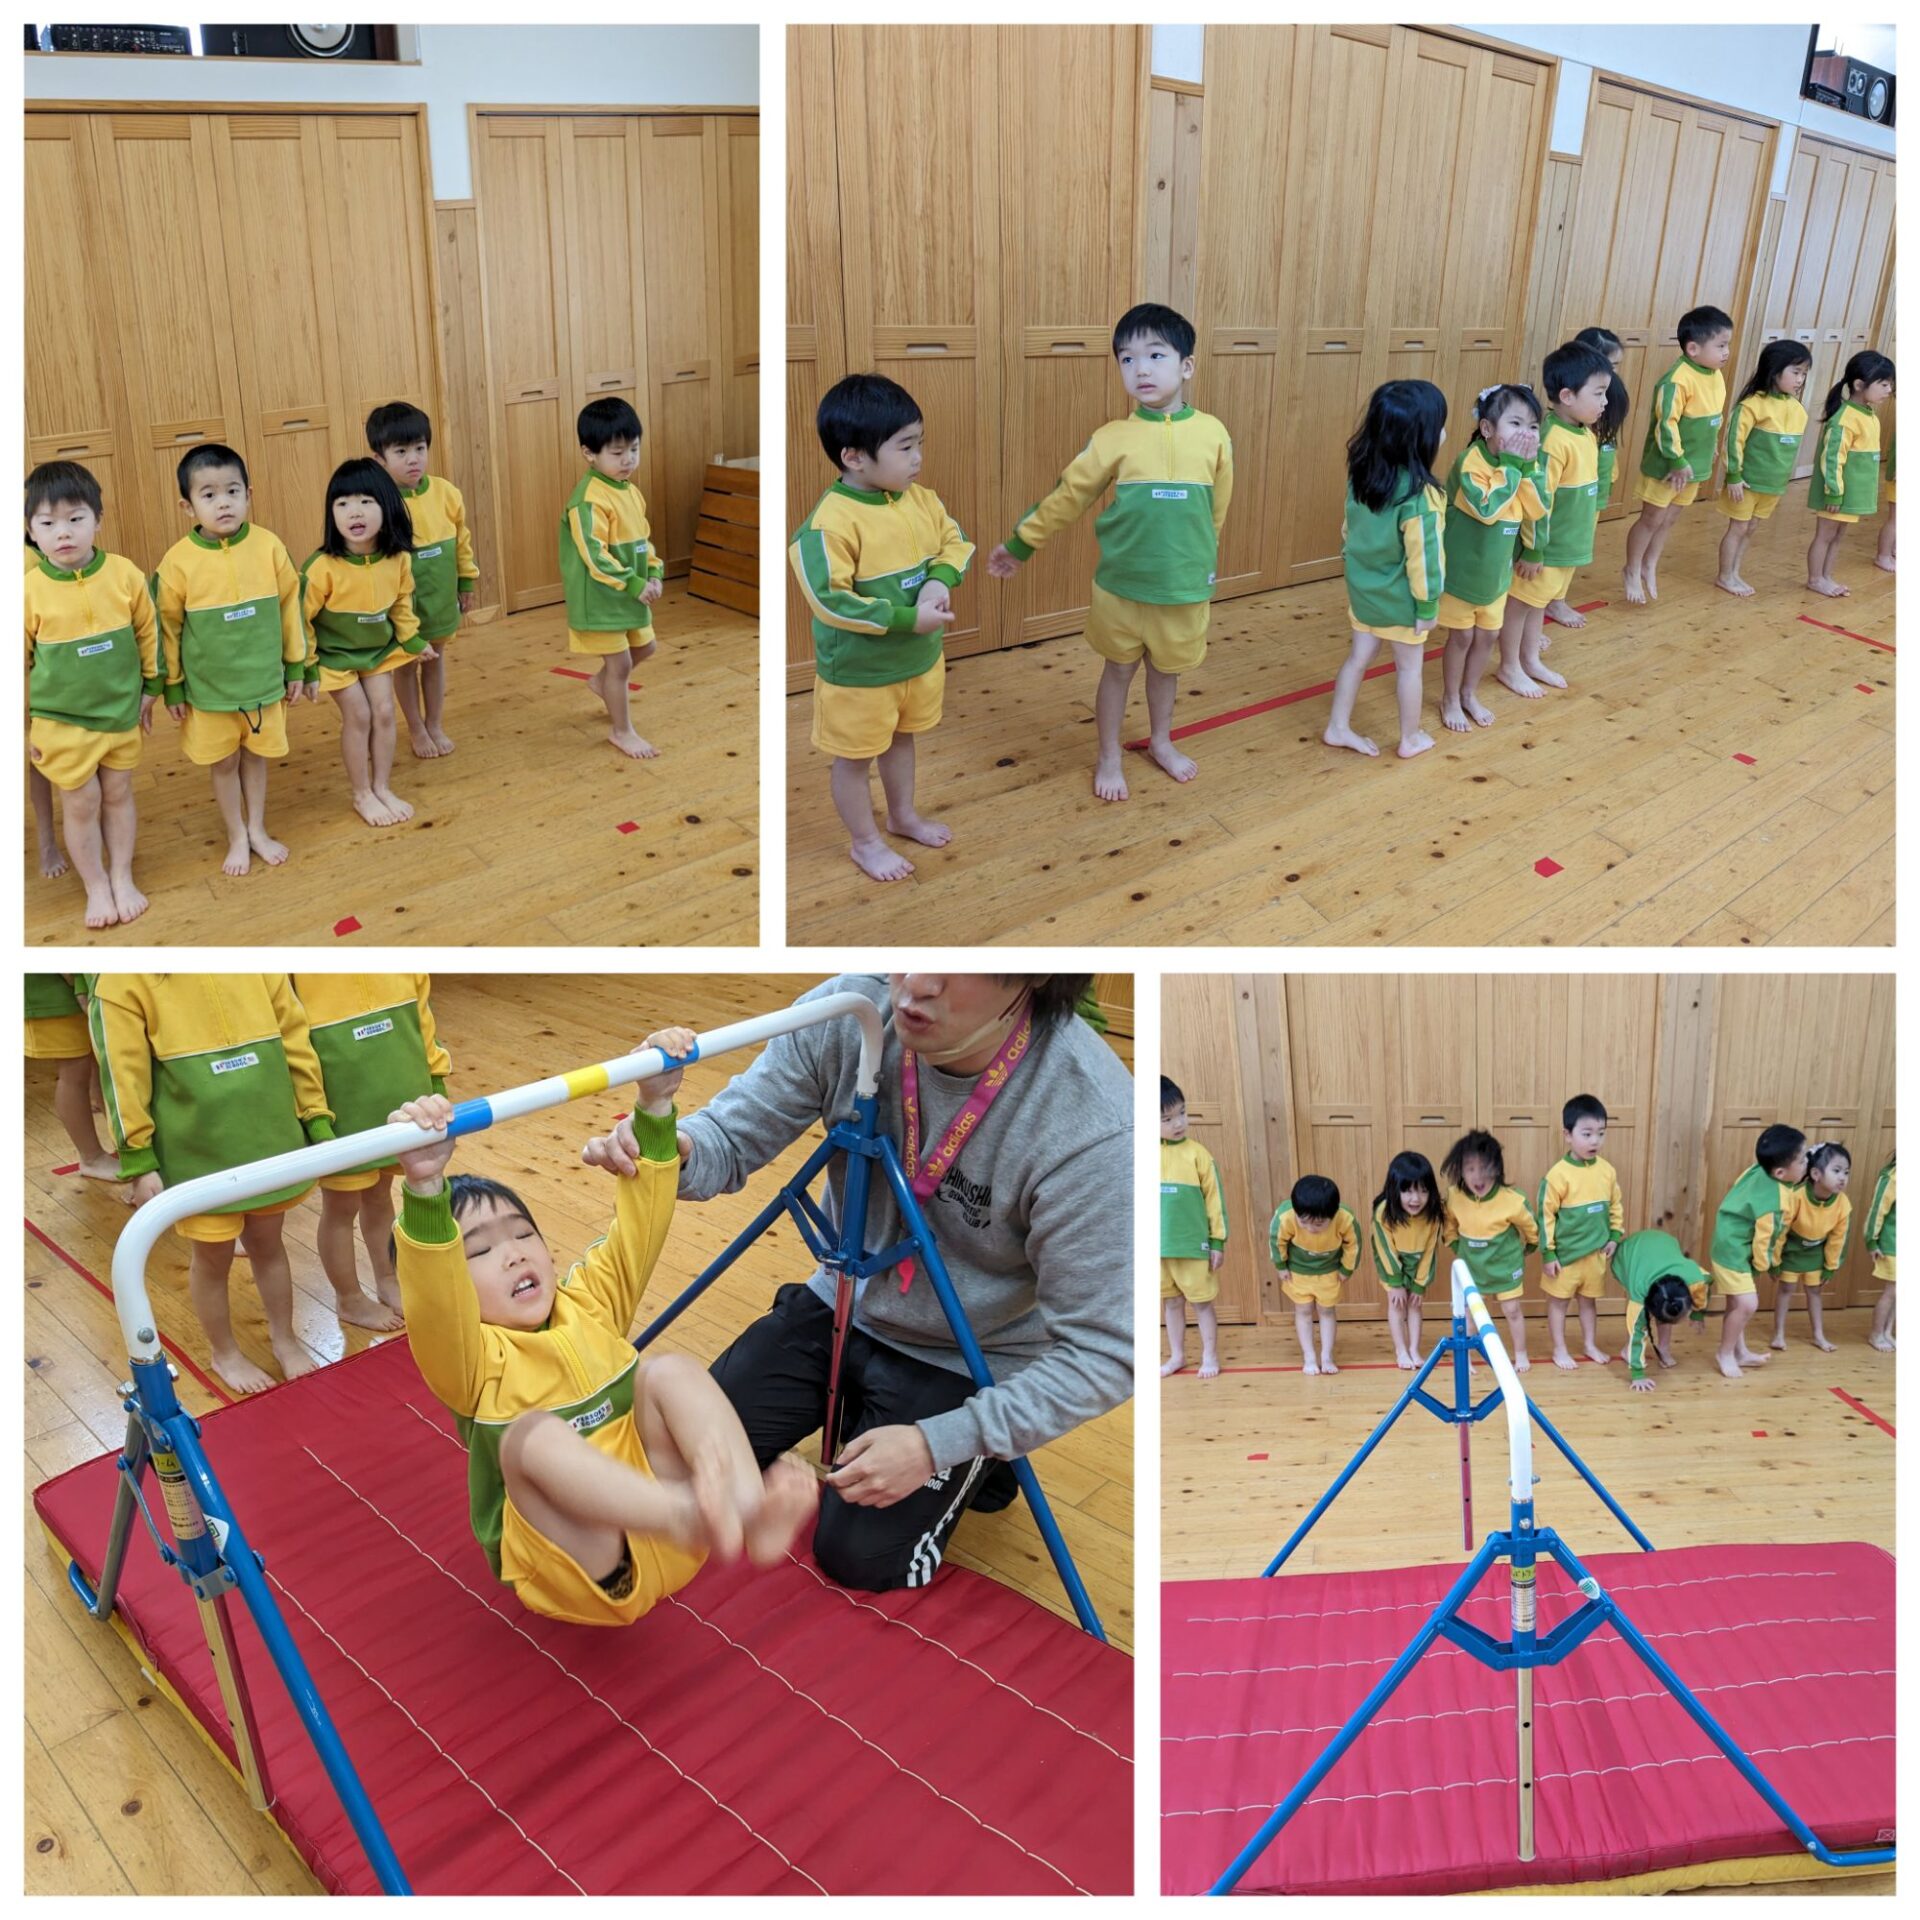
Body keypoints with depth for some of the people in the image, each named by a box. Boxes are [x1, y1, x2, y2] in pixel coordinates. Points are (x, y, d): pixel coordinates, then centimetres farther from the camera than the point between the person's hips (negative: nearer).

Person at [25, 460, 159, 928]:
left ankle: (123, 879, 31)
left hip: (122, 713, 2)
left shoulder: (125, 575, -11)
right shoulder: (29, 590, -15)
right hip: (62, 722, -2)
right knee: (81, 805, 8)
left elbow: (148, 634, 3)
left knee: (118, 796, 15)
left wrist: (150, 688, 10)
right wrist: (22, 725, -1)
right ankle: (96, 888, 24)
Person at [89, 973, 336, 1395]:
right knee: (213, 1257, 14)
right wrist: (139, 1161, -11)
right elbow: (122, 1073, -10)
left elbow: (294, 1040, 3)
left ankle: (284, 1338, 41)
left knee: (267, 1244, 20)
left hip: (270, 1136, 3)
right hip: (196, 1152, -3)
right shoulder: (123, 977, -11)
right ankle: (224, 1353, 38)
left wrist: (317, 1119, 3)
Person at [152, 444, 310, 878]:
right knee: (224, 764, 13)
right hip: (209, 688, -1)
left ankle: (257, 830, 34)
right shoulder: (179, 561, -14)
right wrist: (172, 687, 0)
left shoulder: (268, 546, -10)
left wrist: (297, 666, 5)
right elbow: (167, 627, -5)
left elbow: (290, 607, 0)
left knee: (256, 756, 16)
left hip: (264, 680, 1)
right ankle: (237, 838, 29)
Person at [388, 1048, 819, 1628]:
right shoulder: (471, 1359, -4)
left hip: (664, 1549, 4)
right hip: (573, 1574, -4)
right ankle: (691, 1516, -55)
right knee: (533, 1431, -28)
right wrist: (425, 1187, -44)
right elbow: (432, 1300, -26)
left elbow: (640, 1222, 5)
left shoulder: (587, 1303, 12)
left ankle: (749, 1506, -37)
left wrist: (653, 1108, -9)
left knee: (670, 1370, -13)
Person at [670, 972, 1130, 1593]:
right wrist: (671, 1147, -38)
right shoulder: (849, 1012, -23)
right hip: (841, 1305, 4)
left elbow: (1103, 1355, -26)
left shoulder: (1094, 1124, -34)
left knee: (861, 1558, -7)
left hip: (968, 1363, -4)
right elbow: (732, 1141, -13)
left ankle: (977, 1463, 21)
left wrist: (938, 1444, -25)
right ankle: (849, 1402, 28)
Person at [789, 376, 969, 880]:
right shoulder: (830, 523, -28)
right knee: (855, 757, 13)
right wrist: (907, 618, -30)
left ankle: (903, 815, 49)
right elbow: (829, 601, -31)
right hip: (858, 671, -7)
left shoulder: (920, 499, -6)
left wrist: (940, 579, -18)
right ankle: (864, 842, 32)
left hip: (920, 658, 7)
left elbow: (956, 542, 5)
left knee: (901, 739, 27)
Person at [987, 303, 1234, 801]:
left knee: (1167, 668, 19)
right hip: (1121, 585, -1)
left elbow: (1217, 511, 5)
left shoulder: (1212, 433, -7)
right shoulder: (1113, 438, -10)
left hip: (1185, 587, 1)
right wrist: (1019, 545, 3)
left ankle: (1161, 743, 42)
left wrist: (1206, 568, 15)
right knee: (1119, 669, 13)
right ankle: (1109, 758, 29)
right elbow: (1066, 497, -2)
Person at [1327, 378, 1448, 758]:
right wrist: (1428, 605, -12)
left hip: (1362, 588, 6)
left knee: (1359, 656, 20)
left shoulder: (1362, 474, -7)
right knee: (1410, 666, 13)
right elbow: (1423, 556, -23)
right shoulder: (1419, 495, -28)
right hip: (1400, 599, -6)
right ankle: (1411, 738, 27)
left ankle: (1338, 727, 28)